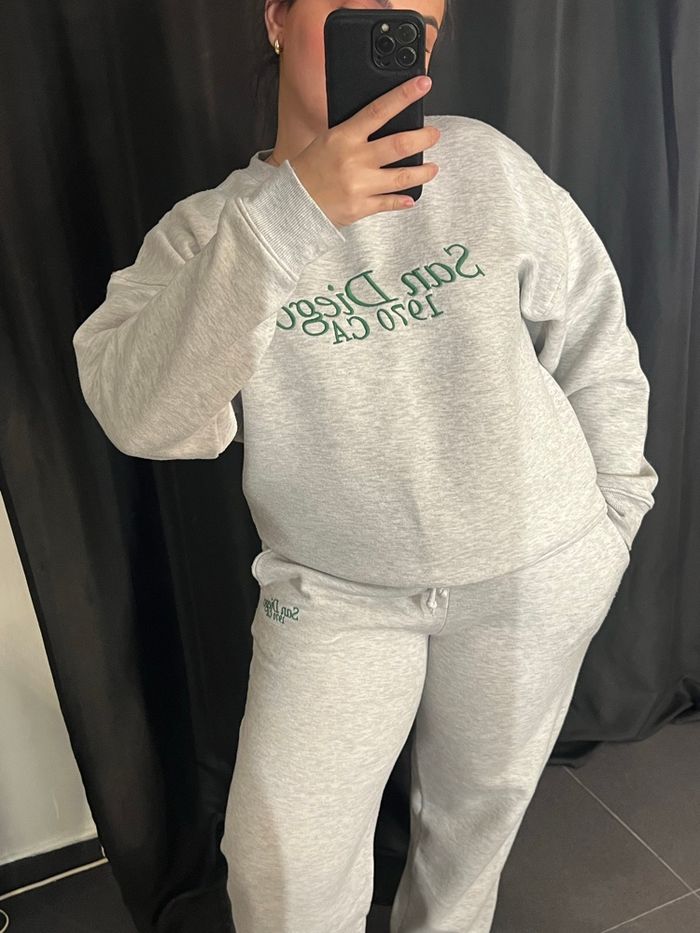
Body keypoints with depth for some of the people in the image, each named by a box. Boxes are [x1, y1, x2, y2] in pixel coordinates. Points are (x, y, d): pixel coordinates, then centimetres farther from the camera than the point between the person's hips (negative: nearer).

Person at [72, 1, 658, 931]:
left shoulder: (487, 165, -5)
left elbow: (593, 340, 3)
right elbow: (138, 415, -25)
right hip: (339, 592, -1)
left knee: (481, 805, 20)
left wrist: (613, 514, 7)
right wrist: (284, 217, -34)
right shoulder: (208, 230, -7)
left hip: (537, 572, 2)